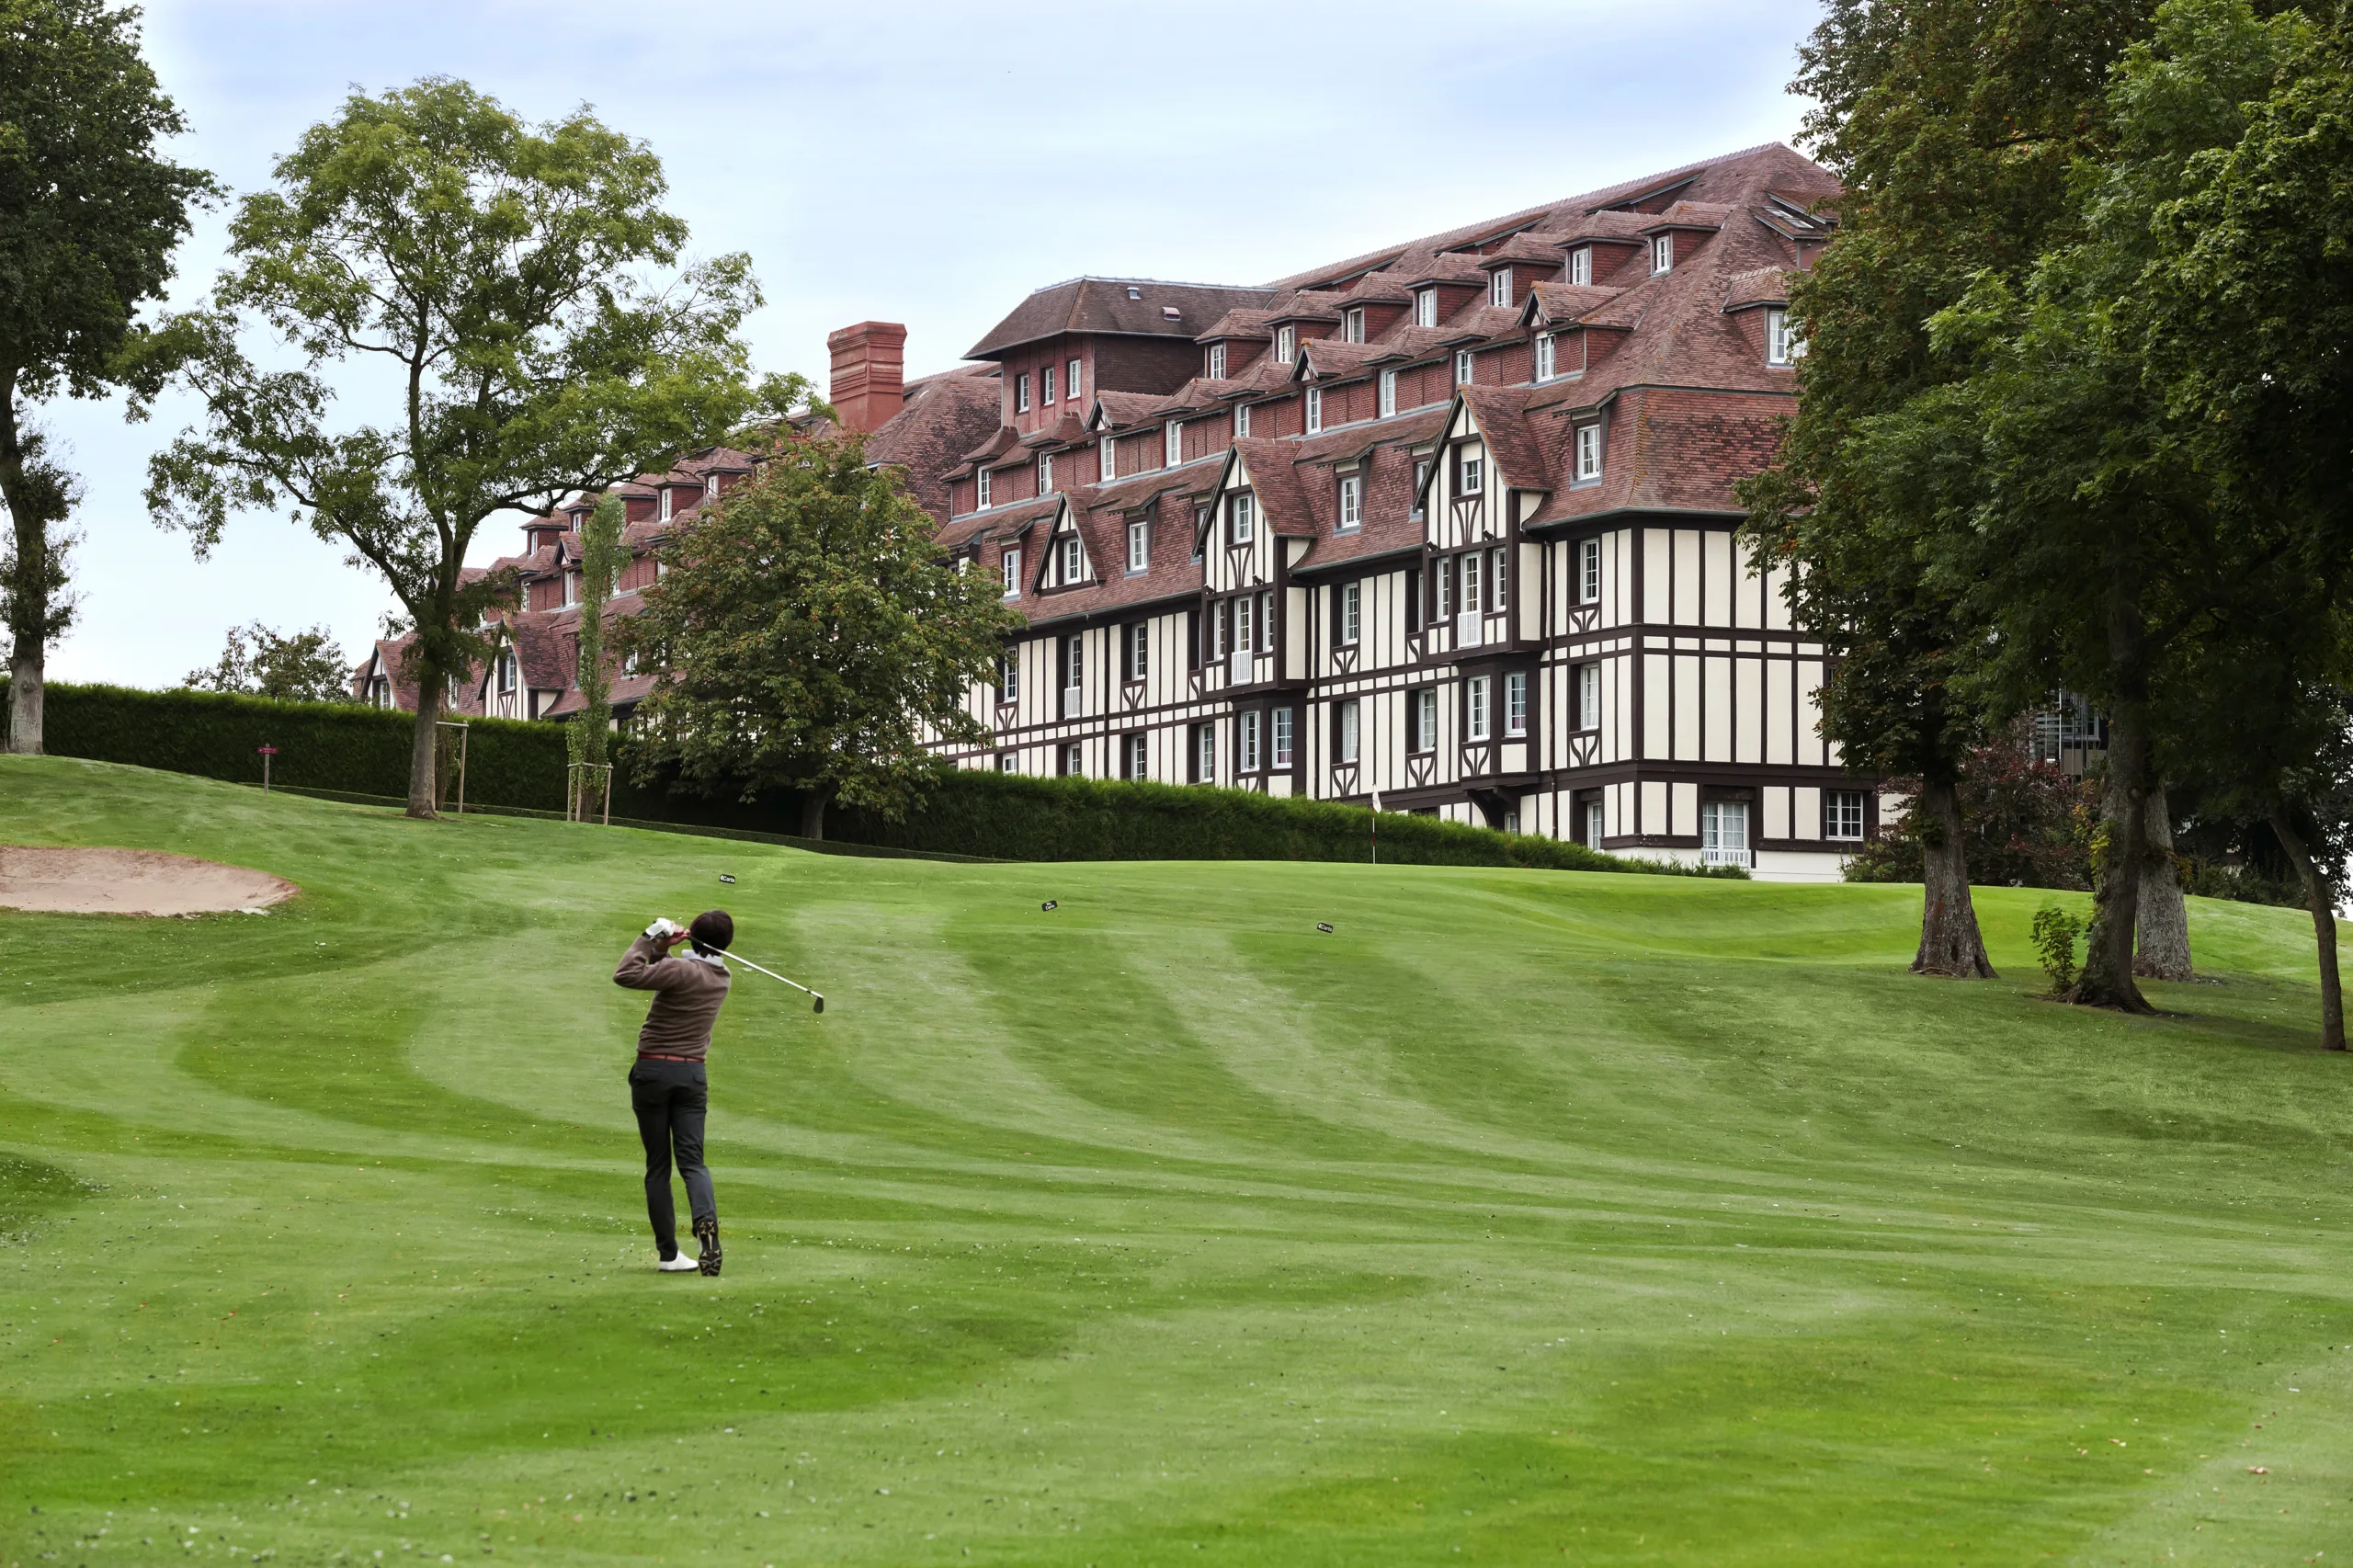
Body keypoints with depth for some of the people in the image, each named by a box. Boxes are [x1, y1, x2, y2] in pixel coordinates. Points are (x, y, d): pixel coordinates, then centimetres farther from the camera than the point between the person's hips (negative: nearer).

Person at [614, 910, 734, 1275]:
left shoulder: (681, 970, -14)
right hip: (692, 1073, 4)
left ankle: (669, 1253, 2)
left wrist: (649, 941, -13)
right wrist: (661, 950, -2)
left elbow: (625, 975, -24)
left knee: (658, 1165, 4)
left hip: (653, 1070, -4)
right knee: (692, 1160, 2)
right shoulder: (721, 978, 8)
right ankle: (706, 1221, -28)